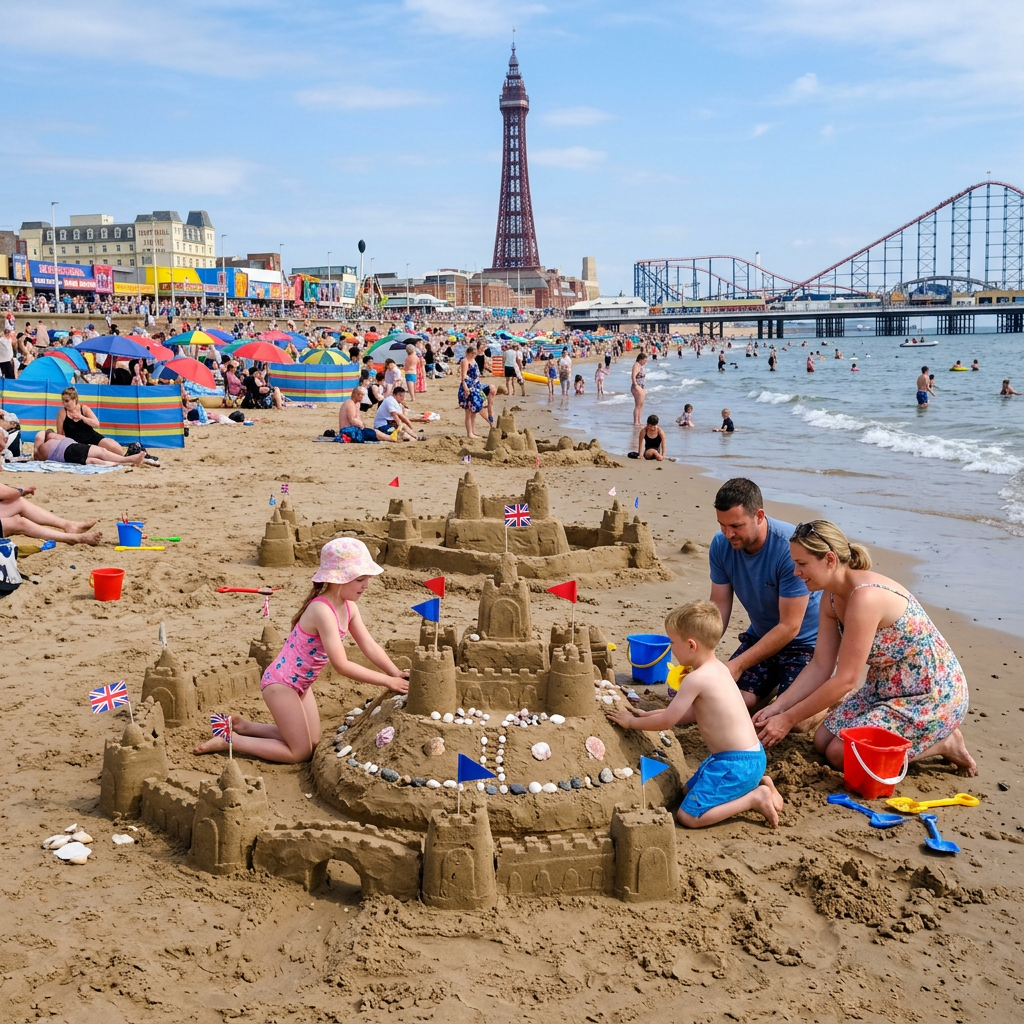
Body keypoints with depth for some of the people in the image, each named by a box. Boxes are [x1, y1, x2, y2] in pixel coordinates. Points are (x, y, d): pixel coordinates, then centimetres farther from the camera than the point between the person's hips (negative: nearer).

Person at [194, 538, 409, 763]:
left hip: (300, 684, 9)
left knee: (312, 743, 17)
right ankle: (228, 740, 6)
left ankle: (243, 726, 23)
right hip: (280, 683, -9)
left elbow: (370, 646, 3)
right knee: (301, 753, 0)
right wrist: (387, 681, -27)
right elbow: (341, 665, -32)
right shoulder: (322, 611, -31)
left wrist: (398, 675, -9)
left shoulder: (348, 606, -3)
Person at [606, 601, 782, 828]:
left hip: (736, 763, -10)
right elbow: (693, 712, 18)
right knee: (689, 790, 25)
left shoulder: (696, 679, -22)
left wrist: (631, 722, 3)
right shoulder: (718, 668, 7)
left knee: (688, 816, -8)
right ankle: (755, 783, 16)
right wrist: (647, 715, 18)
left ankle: (754, 798, -5)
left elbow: (666, 721, -14)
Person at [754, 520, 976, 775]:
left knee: (840, 754, -13)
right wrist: (777, 707, -8)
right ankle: (930, 735, 15)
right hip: (887, 689, 9)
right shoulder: (833, 597, -1)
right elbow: (820, 667, 1)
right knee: (823, 740, 4)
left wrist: (788, 719, -21)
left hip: (933, 697, -9)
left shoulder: (865, 597, -30)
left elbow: (845, 680, -27)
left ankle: (942, 744, 3)